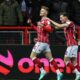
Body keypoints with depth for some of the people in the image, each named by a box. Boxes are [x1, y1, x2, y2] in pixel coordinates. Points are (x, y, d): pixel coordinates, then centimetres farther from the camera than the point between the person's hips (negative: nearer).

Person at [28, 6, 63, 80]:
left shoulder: (46, 20, -8)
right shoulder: (42, 20, 21)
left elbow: (50, 29, -25)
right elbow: (38, 29, 34)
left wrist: (42, 26, -41)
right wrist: (31, 24, 28)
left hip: (41, 42, -9)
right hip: (45, 43, 9)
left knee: (32, 56, -5)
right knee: (50, 58, 6)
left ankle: (42, 70, -6)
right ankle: (58, 73, 2)